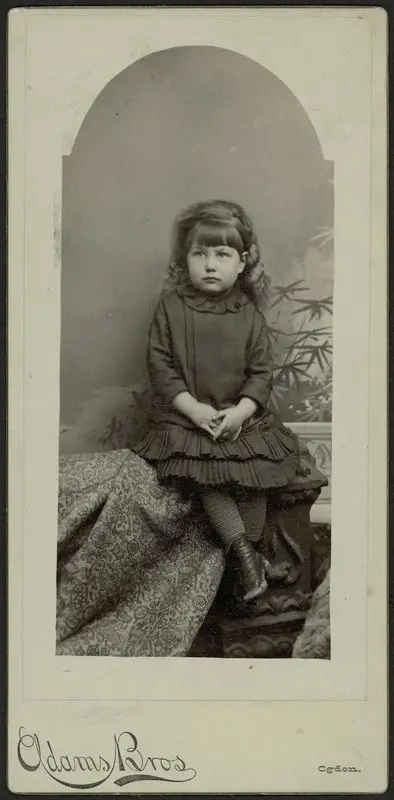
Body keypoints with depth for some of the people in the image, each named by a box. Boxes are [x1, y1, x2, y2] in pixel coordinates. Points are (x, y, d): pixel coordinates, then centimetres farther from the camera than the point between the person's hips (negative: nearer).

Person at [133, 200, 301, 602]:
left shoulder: (250, 313, 2)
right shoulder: (171, 307, -2)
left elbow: (261, 372, 2)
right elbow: (160, 366, -4)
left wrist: (241, 411, -14)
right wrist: (194, 408, -14)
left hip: (241, 416, 2)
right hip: (187, 415, -2)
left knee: (257, 474, -15)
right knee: (207, 476, -22)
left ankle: (249, 548, 2)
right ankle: (244, 551, -17)